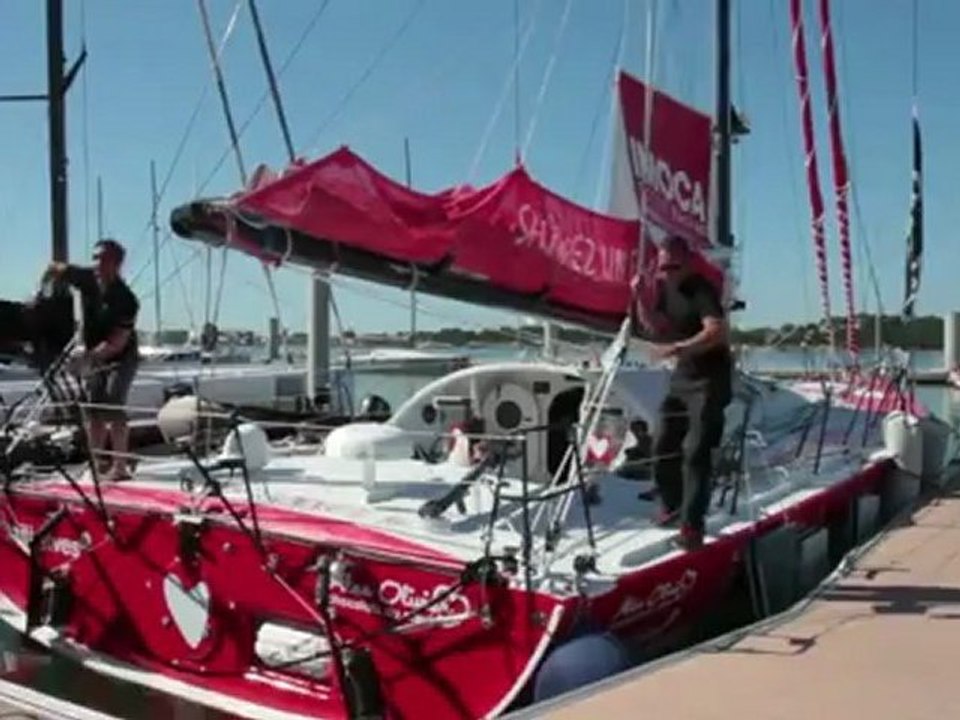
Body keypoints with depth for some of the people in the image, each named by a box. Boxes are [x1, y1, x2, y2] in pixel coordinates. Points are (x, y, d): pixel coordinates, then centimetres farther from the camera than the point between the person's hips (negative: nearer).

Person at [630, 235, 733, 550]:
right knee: (663, 445, 14)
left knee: (695, 451, -13)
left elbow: (717, 332, -33)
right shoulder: (665, 288, 6)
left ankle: (692, 525, -9)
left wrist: (676, 348, -41)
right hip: (682, 377, 8)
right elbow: (653, 330, 11)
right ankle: (671, 504, 33)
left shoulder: (701, 290, -19)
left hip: (710, 380, -8)